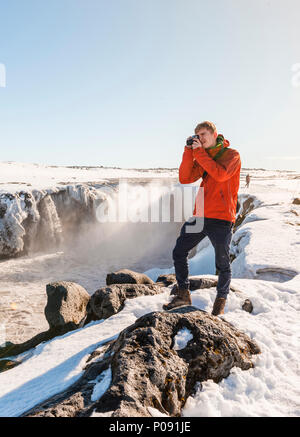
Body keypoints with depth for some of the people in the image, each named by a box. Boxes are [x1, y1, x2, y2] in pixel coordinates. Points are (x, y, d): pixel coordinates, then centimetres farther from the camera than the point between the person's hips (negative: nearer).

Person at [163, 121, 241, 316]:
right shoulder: (202, 157, 15)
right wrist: (189, 151, -3)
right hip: (200, 216, 6)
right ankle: (183, 294, 22)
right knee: (179, 252, 7)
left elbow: (220, 174, -22)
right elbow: (185, 178, 3)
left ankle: (221, 300, 28)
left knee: (223, 264, 7)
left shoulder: (232, 155, -2)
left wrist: (199, 152, -15)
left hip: (221, 219, -6)